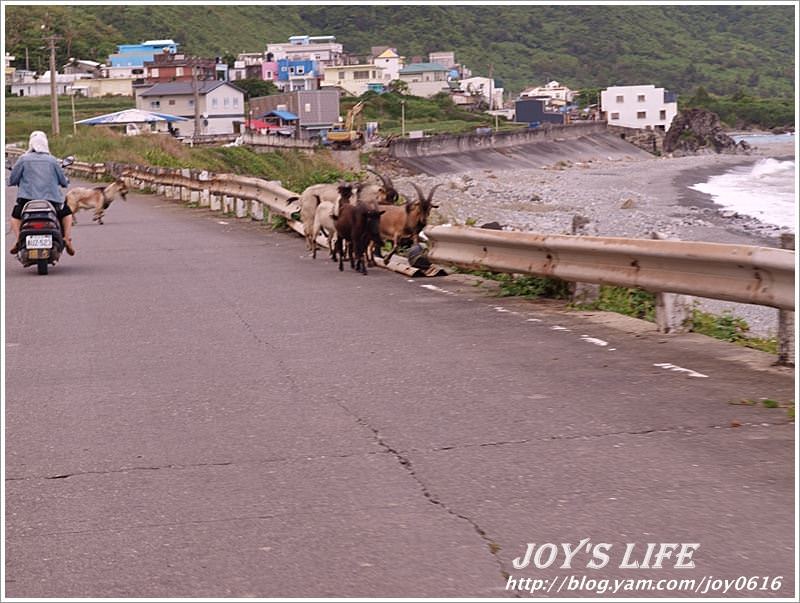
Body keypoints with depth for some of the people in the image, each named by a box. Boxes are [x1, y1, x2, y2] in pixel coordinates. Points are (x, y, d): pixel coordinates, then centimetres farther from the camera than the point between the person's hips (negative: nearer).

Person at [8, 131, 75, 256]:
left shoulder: (23, 159, 0)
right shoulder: (52, 160, 2)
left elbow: (12, 180, 4)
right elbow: (63, 181, 8)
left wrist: (18, 181, 27)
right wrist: (65, 182, 32)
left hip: (27, 198, 0)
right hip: (51, 198, 0)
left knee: (15, 216, 25)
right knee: (66, 212, 26)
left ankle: (18, 239, -1)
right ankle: (67, 239, 7)